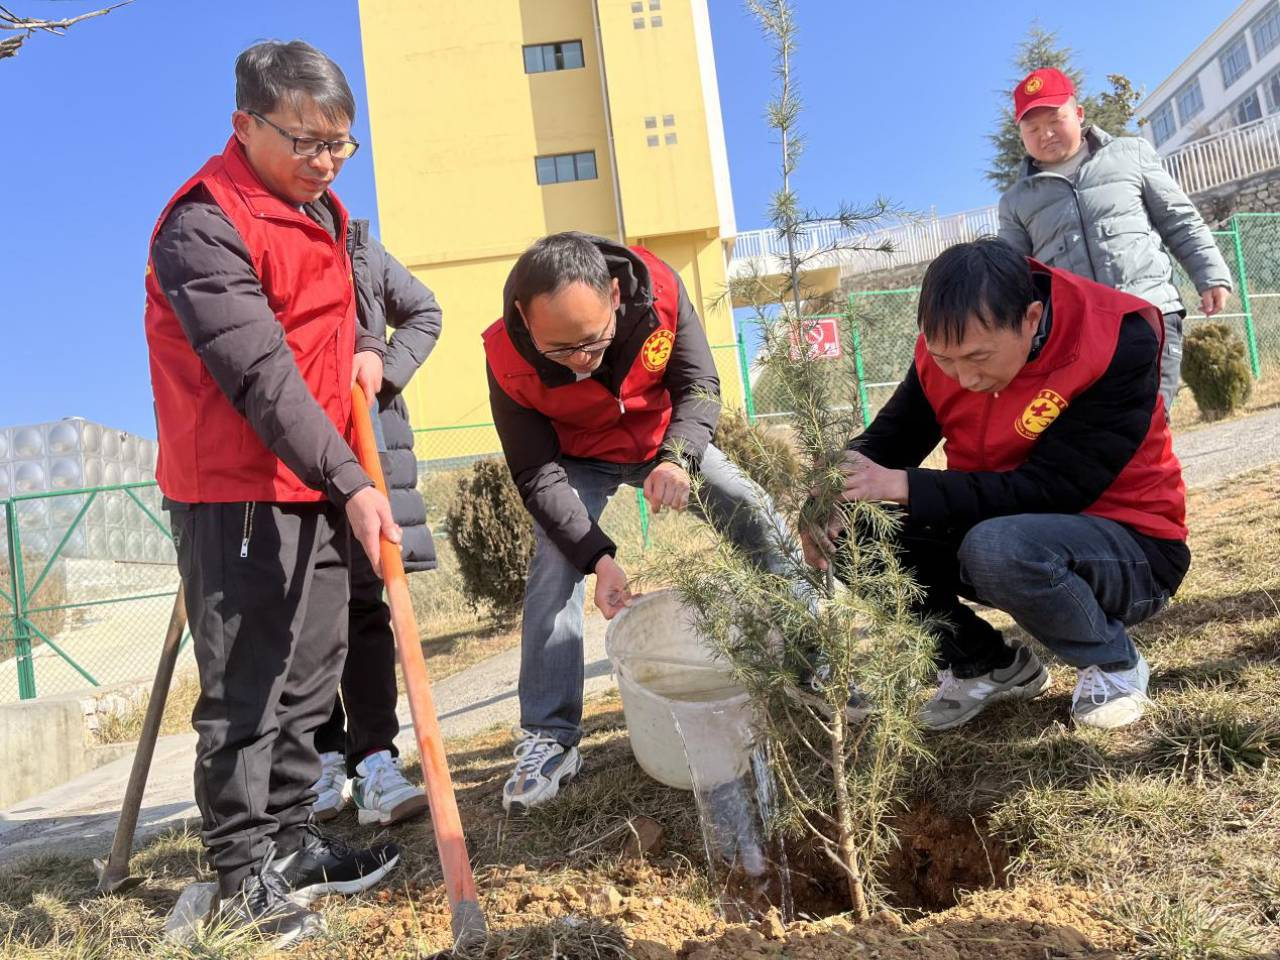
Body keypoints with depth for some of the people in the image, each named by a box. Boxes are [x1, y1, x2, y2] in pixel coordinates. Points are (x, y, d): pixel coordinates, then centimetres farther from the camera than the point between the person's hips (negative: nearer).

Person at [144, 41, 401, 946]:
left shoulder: (318, 209, 13)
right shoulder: (206, 227, -16)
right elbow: (261, 375, -25)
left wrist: (362, 345, 8)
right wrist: (351, 481, -31)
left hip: (316, 487, 9)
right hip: (236, 493, -9)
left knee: (311, 673, 15)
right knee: (245, 687, -1)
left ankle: (293, 842, 29)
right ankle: (244, 873, 13)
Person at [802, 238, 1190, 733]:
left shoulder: (1119, 342, -24)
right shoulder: (946, 346, -9)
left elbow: (1050, 490, -29)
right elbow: (886, 442, -1)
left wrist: (902, 486, -33)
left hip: (1130, 550, -5)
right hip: (1000, 531, 6)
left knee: (999, 547, -37)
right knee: (855, 534, -13)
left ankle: (1114, 663, -4)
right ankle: (988, 665, 8)